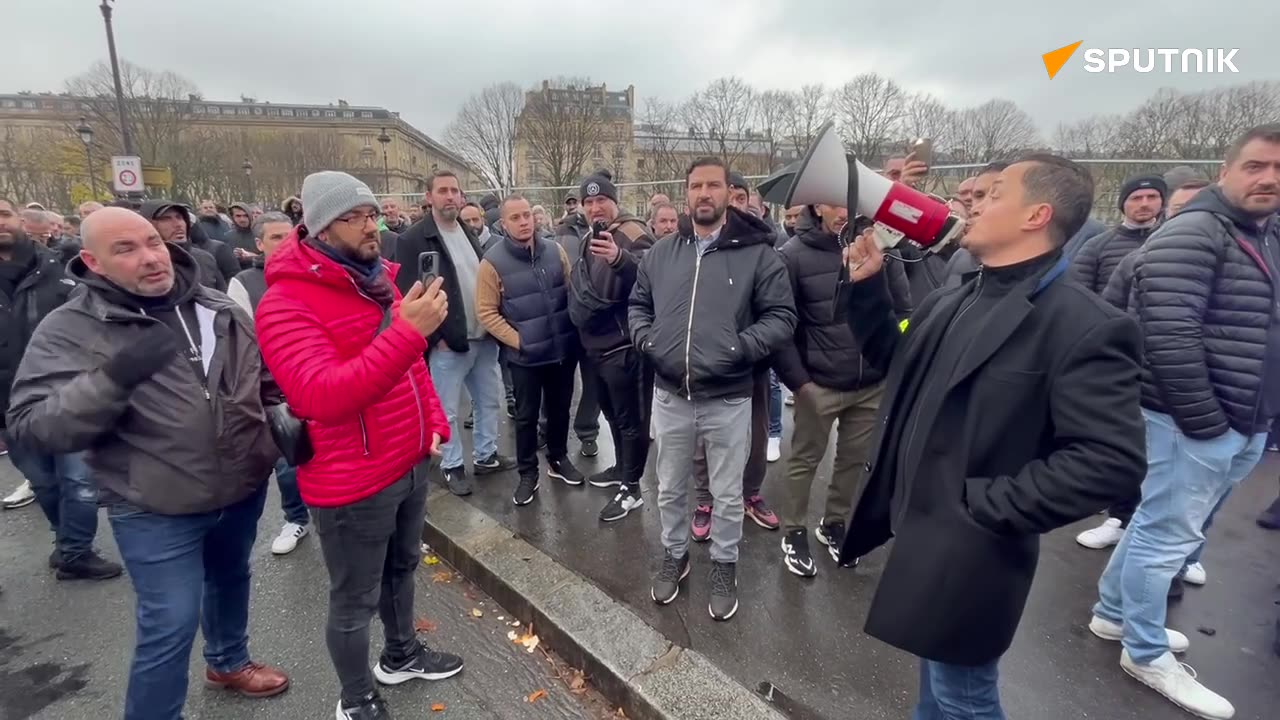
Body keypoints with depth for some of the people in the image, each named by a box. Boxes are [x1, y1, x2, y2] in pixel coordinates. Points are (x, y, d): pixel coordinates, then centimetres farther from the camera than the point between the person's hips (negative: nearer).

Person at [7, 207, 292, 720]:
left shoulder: (217, 308, 0)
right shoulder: (70, 329, -12)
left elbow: (265, 375, 11)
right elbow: (32, 426, -20)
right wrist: (112, 379, -35)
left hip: (243, 489, 5)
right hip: (157, 511, -5)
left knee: (231, 578, 25)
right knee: (170, 626, 1)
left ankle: (228, 663, 52)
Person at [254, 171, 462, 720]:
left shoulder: (379, 280, 6)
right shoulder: (285, 303, -19)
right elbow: (322, 397, -33)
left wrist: (434, 422, 6)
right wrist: (407, 330, -39)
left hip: (410, 464, 8)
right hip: (352, 483, -7)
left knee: (402, 568, 26)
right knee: (355, 602, 13)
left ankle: (401, 655, 51)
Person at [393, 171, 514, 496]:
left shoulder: (469, 233, 12)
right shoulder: (412, 241, -10)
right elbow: (407, 296, -14)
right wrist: (435, 337, -15)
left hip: (484, 338, 7)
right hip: (447, 344, -6)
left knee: (489, 401, 17)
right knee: (449, 411, 6)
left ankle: (486, 456, 34)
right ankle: (452, 466, 24)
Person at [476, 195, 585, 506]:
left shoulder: (555, 251, 1)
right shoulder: (493, 262, -10)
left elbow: (572, 291, 9)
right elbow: (486, 311, -9)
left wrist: (573, 331, 3)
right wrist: (517, 340, -14)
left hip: (563, 349, 4)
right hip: (525, 355, -3)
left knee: (560, 409, 17)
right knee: (526, 415, 9)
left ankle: (558, 459, 37)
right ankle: (527, 472, 25)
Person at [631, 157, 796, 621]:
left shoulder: (757, 253, -6)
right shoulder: (660, 252, 5)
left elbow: (781, 318, -6)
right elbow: (637, 304, 14)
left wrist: (737, 348, -19)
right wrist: (646, 340, -5)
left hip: (729, 399, -2)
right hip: (669, 395, 3)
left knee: (727, 495, 14)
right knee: (670, 488, 19)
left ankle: (724, 565, 37)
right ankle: (674, 554, 43)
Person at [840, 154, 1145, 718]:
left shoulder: (1085, 327, -20)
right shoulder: (951, 302, 5)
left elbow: (1111, 460, -23)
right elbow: (898, 363, 15)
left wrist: (988, 507, -22)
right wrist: (867, 288, 5)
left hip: (966, 552, -7)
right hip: (917, 529, 7)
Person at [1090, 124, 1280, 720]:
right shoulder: (1194, 233, -13)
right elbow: (1169, 333, -23)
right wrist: (1201, 418, -21)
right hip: (1196, 422, -9)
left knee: (1163, 526, 19)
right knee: (1167, 535, 2)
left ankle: (1113, 612, 35)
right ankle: (1147, 654, 18)